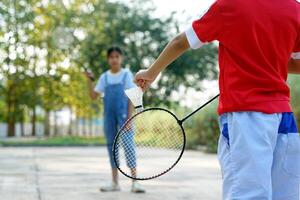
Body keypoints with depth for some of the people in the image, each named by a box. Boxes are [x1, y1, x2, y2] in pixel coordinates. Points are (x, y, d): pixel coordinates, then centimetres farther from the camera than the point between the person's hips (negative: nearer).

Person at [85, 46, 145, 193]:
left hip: (123, 114, -4)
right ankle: (115, 183, 11)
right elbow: (94, 96, 10)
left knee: (128, 144, -13)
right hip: (109, 115, 4)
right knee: (111, 146, 6)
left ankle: (135, 182, -16)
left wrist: (129, 117, -12)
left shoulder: (127, 74, 2)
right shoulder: (104, 77, 12)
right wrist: (89, 81, -3)